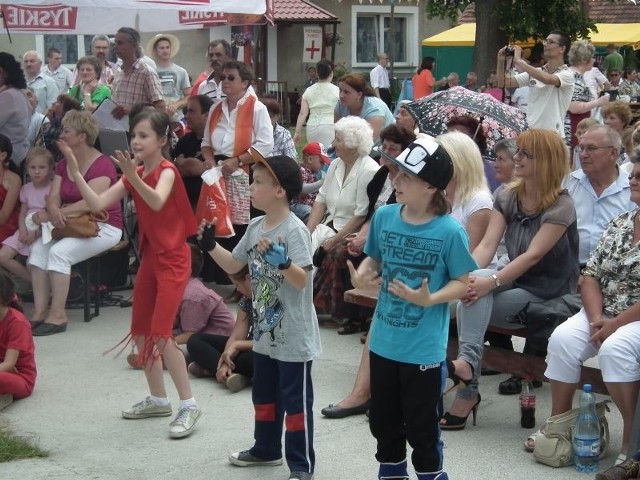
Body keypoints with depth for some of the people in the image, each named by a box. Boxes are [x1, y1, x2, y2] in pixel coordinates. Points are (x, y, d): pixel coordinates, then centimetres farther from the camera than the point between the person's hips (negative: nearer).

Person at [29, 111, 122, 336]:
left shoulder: (102, 165, -15)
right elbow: (53, 198, 1)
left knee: (59, 252, -28)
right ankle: (39, 312, -17)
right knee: (38, 248, -16)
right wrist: (54, 212, -25)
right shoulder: (63, 164, 11)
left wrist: (51, 215, -24)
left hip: (104, 227, -7)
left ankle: (58, 315, -21)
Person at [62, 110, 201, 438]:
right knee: (140, 332, 13)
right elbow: (97, 203, -2)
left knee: (161, 333, -15)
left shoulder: (167, 171, -14)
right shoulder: (134, 175, 7)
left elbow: (157, 202, -36)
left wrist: (133, 175, -49)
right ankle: (158, 399, 27)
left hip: (173, 258, -8)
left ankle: (188, 405, -7)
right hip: (150, 255, 8)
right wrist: (75, 173, -12)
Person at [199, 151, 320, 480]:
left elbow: (302, 280, -25)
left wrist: (282, 262, -42)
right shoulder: (255, 227, 5)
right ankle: (266, 449, 39)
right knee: (264, 395, 22)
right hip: (265, 330, 9)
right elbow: (233, 266, 13)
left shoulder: (294, 231, -20)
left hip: (293, 335, -9)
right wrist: (211, 246, 0)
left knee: (295, 400, 1)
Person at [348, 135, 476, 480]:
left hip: (424, 349, -5)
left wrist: (429, 299, -25)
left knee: (421, 427, 8)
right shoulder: (384, 217, -4)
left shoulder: (450, 231, -17)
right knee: (383, 420, 20)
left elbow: (462, 283, -10)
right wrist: (360, 277, -11)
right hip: (383, 342, 5)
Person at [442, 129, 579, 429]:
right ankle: (468, 361, -42)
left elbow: (532, 256, -24)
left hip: (547, 296, -5)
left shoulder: (561, 207, -13)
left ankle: (467, 394, -28)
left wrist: (491, 283, -36)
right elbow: (487, 244, -6)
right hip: (514, 284, 5)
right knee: (474, 287, -29)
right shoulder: (507, 198, 5)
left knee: (474, 303, -26)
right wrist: (467, 276, -26)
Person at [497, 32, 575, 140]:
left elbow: (547, 79, -28)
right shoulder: (534, 73, 10)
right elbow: (503, 83, 10)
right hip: (529, 132, 5)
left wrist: (519, 61, -22)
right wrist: (501, 61, -8)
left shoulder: (567, 75, -7)